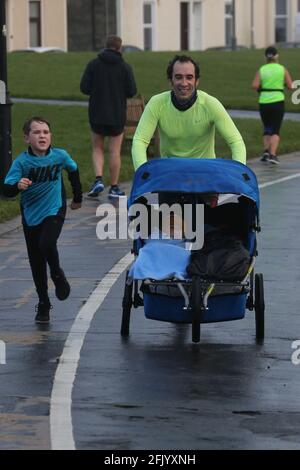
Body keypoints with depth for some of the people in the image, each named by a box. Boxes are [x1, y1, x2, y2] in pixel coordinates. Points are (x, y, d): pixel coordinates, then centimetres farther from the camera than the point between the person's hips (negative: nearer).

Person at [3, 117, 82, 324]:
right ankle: (43, 304, 22)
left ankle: (58, 274, 4)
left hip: (54, 212, -1)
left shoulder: (60, 156, -9)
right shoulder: (21, 162, -14)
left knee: (46, 244, -27)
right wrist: (18, 186, -45)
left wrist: (78, 198, 24)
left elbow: (73, 171, 13)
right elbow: (7, 190, -22)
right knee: (36, 263, 8)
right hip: (31, 215, 1)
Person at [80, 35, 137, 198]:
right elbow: (131, 91, -8)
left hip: (97, 114, 1)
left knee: (97, 149, 15)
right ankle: (114, 188, 10)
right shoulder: (125, 67, -6)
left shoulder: (93, 64, -4)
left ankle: (98, 179, -5)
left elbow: (84, 88, -8)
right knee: (115, 152, 7)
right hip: (117, 115, -1)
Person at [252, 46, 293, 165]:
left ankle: (266, 150, 3)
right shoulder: (282, 69, -1)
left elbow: (254, 86, -10)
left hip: (263, 102, 2)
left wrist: (260, 89, 11)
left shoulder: (261, 70, 2)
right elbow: (291, 86, -3)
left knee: (267, 129, 19)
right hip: (278, 101, -2)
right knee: (275, 130, 0)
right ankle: (272, 154, -15)